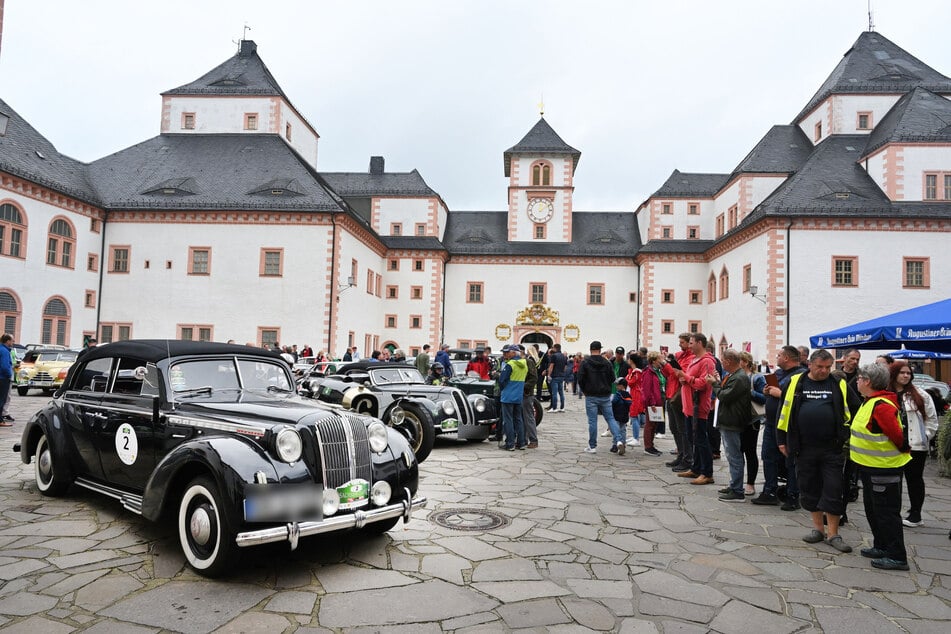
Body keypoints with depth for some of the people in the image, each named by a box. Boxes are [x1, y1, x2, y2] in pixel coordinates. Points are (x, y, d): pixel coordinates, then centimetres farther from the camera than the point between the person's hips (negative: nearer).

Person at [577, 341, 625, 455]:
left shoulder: (585, 362, -7)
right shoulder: (607, 363, 1)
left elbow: (580, 379, -7)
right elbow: (613, 378, 5)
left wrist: (584, 391, 10)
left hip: (591, 396, -2)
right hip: (605, 396, 2)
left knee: (592, 421, 3)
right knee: (610, 418, 9)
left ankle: (592, 446, 8)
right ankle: (619, 440, -7)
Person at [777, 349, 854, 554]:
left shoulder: (840, 385, 2)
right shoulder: (795, 383, 3)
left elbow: (852, 413, 9)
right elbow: (785, 411, 7)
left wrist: (847, 438, 1)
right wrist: (782, 440, 6)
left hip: (832, 448, -1)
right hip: (804, 448, 1)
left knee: (833, 491, 0)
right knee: (810, 489, 10)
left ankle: (833, 534, 10)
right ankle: (818, 528, 24)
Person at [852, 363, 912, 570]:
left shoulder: (882, 406, -24)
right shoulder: (870, 402, 9)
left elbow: (897, 435, -25)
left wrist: (904, 451, -8)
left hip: (884, 468, -11)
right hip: (871, 466, 11)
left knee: (886, 513, -2)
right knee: (873, 509, 20)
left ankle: (897, 557, 7)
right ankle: (881, 547, 32)